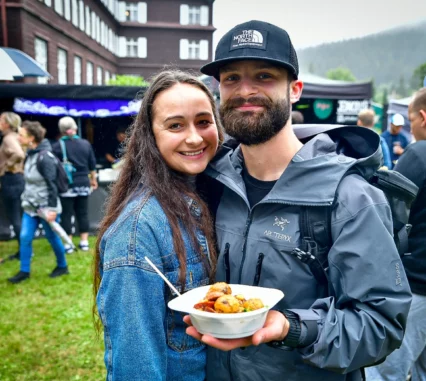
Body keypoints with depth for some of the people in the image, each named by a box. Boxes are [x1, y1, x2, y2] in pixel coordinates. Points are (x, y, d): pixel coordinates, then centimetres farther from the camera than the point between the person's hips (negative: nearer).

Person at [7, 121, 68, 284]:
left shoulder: (44, 157, -21)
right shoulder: (30, 154, 6)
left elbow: (52, 185, -22)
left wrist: (52, 208, -22)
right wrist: (27, 199, 19)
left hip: (45, 207, -8)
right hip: (30, 206, 8)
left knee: (52, 237, 8)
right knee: (25, 237, 6)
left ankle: (62, 266, 27)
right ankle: (24, 271, 17)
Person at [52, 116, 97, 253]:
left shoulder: (57, 146, -7)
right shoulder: (85, 143, 3)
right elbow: (92, 164, 9)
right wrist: (93, 179, 21)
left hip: (66, 185, -3)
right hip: (83, 184, 4)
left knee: (66, 214, 4)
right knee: (82, 213, 11)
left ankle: (68, 244, 6)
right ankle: (84, 242, 15)